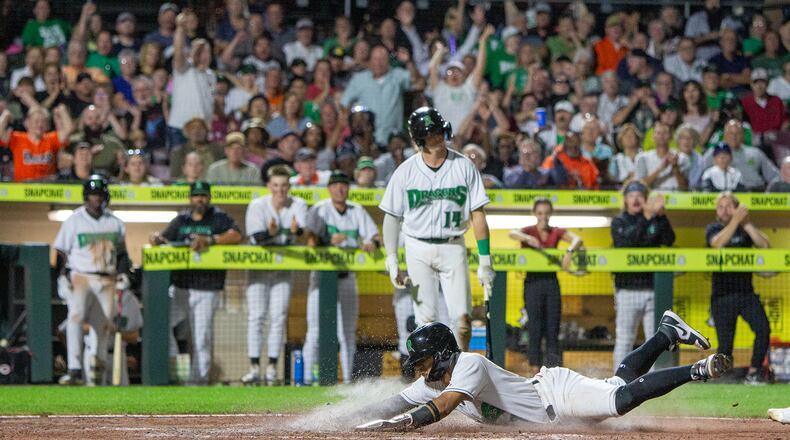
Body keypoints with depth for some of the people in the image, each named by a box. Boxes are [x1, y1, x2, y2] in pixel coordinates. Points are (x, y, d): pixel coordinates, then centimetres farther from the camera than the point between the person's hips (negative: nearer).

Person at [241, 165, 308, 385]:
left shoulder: (298, 205, -9)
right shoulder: (257, 206, -12)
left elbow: (303, 231, -27)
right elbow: (255, 237, -25)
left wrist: (296, 231, -52)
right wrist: (270, 233, -47)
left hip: (284, 267, 1)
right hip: (259, 265, -1)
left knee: (278, 317, -2)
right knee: (255, 316, -5)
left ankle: (272, 367, 3)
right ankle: (254, 368, -4)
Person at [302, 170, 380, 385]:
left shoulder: (357, 211, 10)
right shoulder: (319, 210, -2)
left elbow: (374, 235, 4)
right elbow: (311, 241, -14)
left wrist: (370, 243, -20)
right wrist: (330, 242, -33)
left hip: (347, 276, 4)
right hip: (322, 275, -4)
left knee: (348, 331, 6)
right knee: (316, 328, -8)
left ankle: (348, 378, 10)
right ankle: (308, 377, -5)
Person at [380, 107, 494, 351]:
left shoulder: (463, 166, 0)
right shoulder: (406, 171, -1)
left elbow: (478, 214, 0)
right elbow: (392, 217, 4)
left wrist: (485, 260, -4)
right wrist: (392, 260, -6)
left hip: (453, 247, 0)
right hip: (419, 250, 0)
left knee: (462, 318, -8)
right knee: (426, 320, -6)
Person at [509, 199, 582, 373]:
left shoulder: (556, 233, 6)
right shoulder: (529, 231, 0)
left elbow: (577, 239, -11)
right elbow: (513, 234, -22)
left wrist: (569, 251, -33)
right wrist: (528, 239, -43)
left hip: (551, 282, 3)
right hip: (533, 282, -3)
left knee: (553, 329, 1)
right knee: (535, 329, -4)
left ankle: (553, 370, 3)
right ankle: (536, 370, 0)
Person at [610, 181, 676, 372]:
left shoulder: (656, 221, 9)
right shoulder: (619, 222, 5)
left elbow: (669, 240, -9)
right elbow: (626, 243, -16)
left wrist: (661, 215, -24)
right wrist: (646, 217, -24)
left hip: (653, 290, 1)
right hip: (627, 290, -1)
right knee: (624, 339, 0)